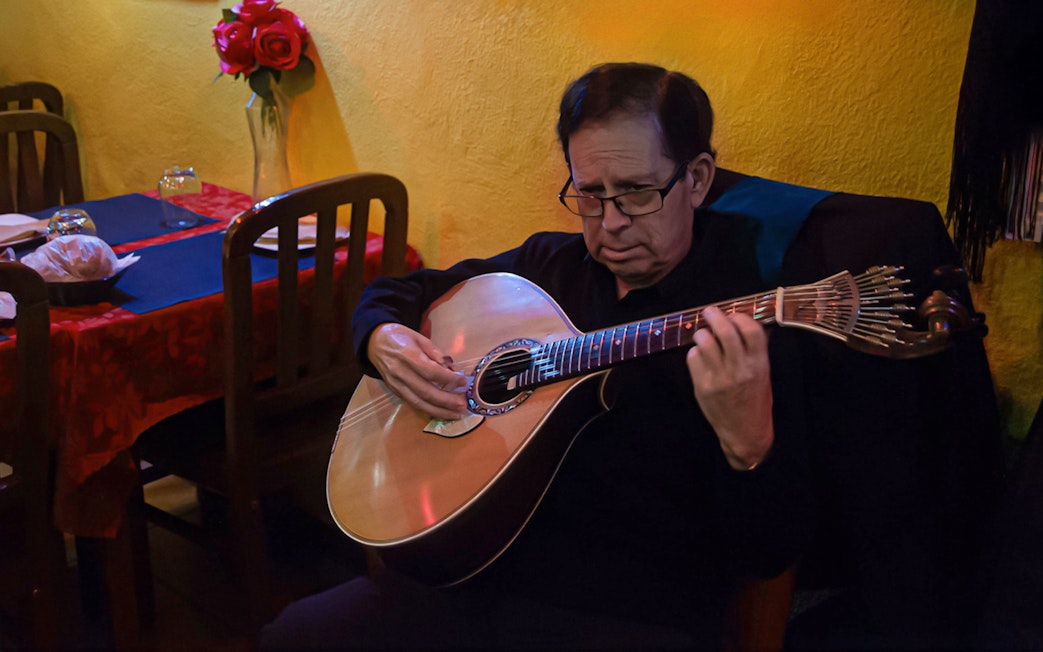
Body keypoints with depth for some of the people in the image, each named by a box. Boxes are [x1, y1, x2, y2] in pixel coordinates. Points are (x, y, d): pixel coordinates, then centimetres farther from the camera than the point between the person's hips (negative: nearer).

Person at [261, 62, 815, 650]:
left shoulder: (754, 330, -7)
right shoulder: (551, 264, 11)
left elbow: (774, 554, -12)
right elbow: (393, 291, 23)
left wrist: (746, 441, -32)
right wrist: (381, 339, -1)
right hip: (484, 571, 5)